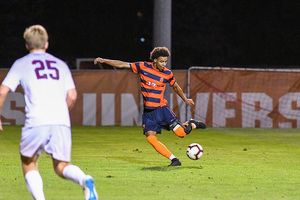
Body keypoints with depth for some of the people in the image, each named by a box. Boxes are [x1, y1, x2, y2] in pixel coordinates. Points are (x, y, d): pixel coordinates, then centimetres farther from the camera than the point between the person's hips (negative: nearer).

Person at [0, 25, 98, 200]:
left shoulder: (21, 64, 15)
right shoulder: (61, 64, 23)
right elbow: (72, 96, 13)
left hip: (36, 122, -2)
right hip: (62, 123, 3)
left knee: (29, 164, 15)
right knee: (61, 166, 8)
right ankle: (85, 180, -25)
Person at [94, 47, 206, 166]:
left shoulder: (167, 74, -2)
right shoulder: (143, 67, -3)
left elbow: (175, 87, 17)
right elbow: (122, 65, 1)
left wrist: (185, 100, 26)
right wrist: (104, 61, -3)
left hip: (161, 108, -1)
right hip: (147, 111, 1)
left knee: (181, 133, -11)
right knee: (150, 138, -14)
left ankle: (192, 125, 24)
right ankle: (174, 160, -6)